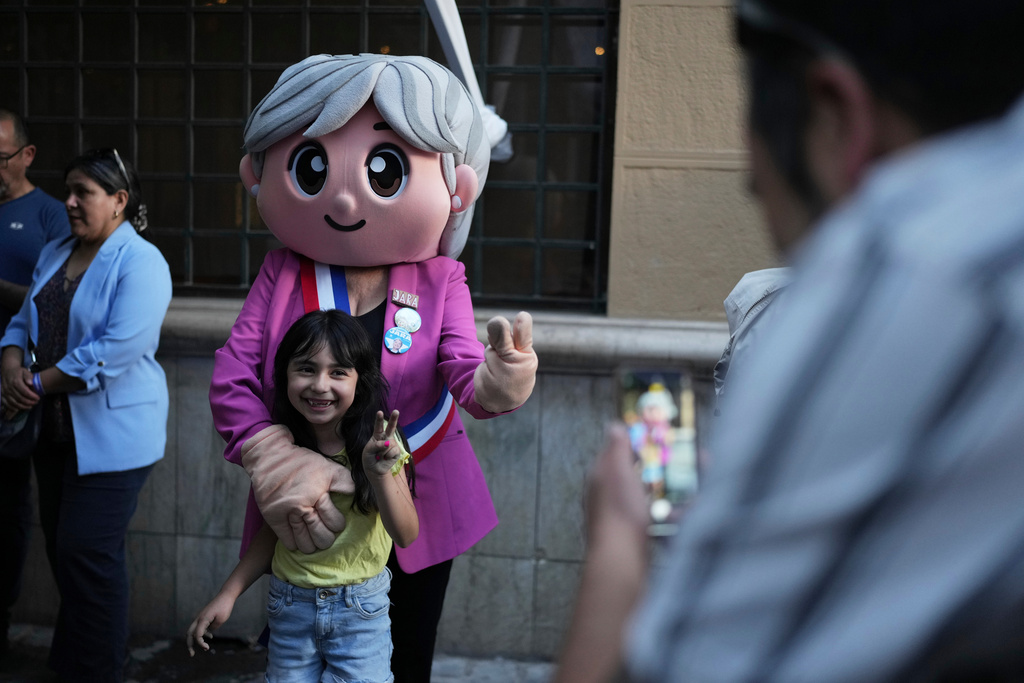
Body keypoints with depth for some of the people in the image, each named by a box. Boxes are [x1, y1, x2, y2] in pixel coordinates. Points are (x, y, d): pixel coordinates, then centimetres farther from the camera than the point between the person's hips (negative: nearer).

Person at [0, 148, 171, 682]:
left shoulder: (140, 263, -14)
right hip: (57, 429, 8)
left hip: (113, 433, -8)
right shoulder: (54, 254, 12)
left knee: (88, 552, -4)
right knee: (61, 546, 16)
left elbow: (118, 350, -24)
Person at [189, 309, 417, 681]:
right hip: (291, 606, 2)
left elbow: (406, 535, -16)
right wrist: (228, 594, -2)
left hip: (361, 611, -2)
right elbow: (271, 532, 6)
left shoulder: (377, 442, -13)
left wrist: (380, 474, -31)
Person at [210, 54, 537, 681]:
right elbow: (233, 379, -11)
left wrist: (494, 384, -45)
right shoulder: (282, 274, -6)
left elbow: (465, 373, -21)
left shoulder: (439, 281, -8)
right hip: (308, 515, 1)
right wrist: (277, 466, -25)